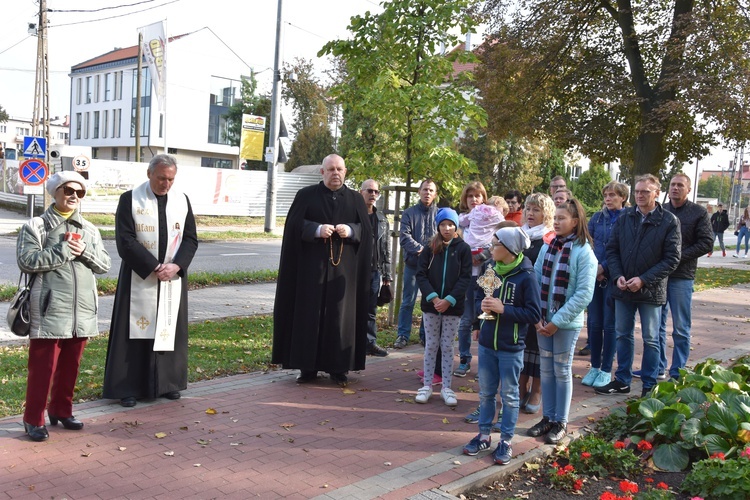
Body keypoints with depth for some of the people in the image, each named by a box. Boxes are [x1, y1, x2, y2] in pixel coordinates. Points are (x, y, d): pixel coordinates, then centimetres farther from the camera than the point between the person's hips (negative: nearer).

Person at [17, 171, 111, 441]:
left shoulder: (89, 230, 12)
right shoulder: (36, 226, -2)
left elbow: (105, 264, 8)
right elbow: (27, 261, -14)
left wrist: (85, 252, -11)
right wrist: (63, 251, -16)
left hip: (82, 309, 5)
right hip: (50, 309, -5)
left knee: (70, 365, 14)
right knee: (43, 365, 0)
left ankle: (61, 410, 29)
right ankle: (34, 419, 12)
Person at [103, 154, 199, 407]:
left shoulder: (182, 200, 6)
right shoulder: (130, 199, -4)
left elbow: (191, 239, 5)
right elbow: (125, 240, -10)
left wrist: (176, 266, -11)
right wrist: (154, 267, -16)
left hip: (173, 279, 3)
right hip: (139, 279, -3)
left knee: (169, 329, 9)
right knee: (136, 331, 2)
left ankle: (168, 383, 21)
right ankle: (128, 388, 11)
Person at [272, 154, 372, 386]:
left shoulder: (356, 199, 11)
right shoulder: (306, 195, 6)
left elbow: (366, 229, 6)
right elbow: (294, 225, -3)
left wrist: (350, 230, -14)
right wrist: (317, 229, -18)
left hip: (344, 268, 1)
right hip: (312, 266, -1)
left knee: (341, 315, 2)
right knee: (309, 314, 1)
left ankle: (338, 368, 11)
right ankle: (308, 366, 10)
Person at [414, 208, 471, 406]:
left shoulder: (463, 249, 0)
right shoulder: (430, 248, 3)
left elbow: (465, 277, -5)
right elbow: (421, 275, -2)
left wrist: (449, 300, -14)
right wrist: (433, 297, -14)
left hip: (453, 306, -1)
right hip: (431, 305, 1)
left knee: (447, 347, 7)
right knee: (431, 345, 8)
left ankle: (446, 387, 15)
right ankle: (427, 385, 16)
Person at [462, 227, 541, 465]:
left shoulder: (526, 276, -15)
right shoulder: (489, 268, 0)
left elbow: (534, 314, -16)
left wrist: (503, 309, -24)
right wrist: (480, 315, -5)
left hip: (511, 347, -5)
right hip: (487, 343, 5)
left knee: (509, 395, 10)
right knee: (486, 392, 16)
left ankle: (506, 441, 22)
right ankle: (484, 435, 31)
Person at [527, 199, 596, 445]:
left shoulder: (584, 253, -11)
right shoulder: (547, 248, 4)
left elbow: (584, 294, -15)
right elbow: (536, 281, 3)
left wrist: (557, 321, -16)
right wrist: (537, 316, -7)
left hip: (567, 323, -4)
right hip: (543, 320, 4)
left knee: (562, 371, 6)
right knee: (546, 369, 12)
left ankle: (561, 422, 20)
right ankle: (547, 417, 25)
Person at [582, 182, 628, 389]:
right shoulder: (597, 218, 8)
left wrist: (603, 267, -15)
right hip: (594, 277, 4)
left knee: (609, 325, 4)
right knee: (594, 323, 8)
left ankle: (606, 370, 14)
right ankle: (595, 367, 20)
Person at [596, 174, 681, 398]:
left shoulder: (669, 221, -7)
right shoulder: (624, 218, 3)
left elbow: (672, 259, -9)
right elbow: (611, 250, 6)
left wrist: (644, 280, -17)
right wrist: (618, 276, -9)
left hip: (651, 290, -3)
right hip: (623, 288, 4)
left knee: (650, 339, 9)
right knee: (623, 335, 13)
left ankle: (649, 384, 21)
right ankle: (622, 381, 26)